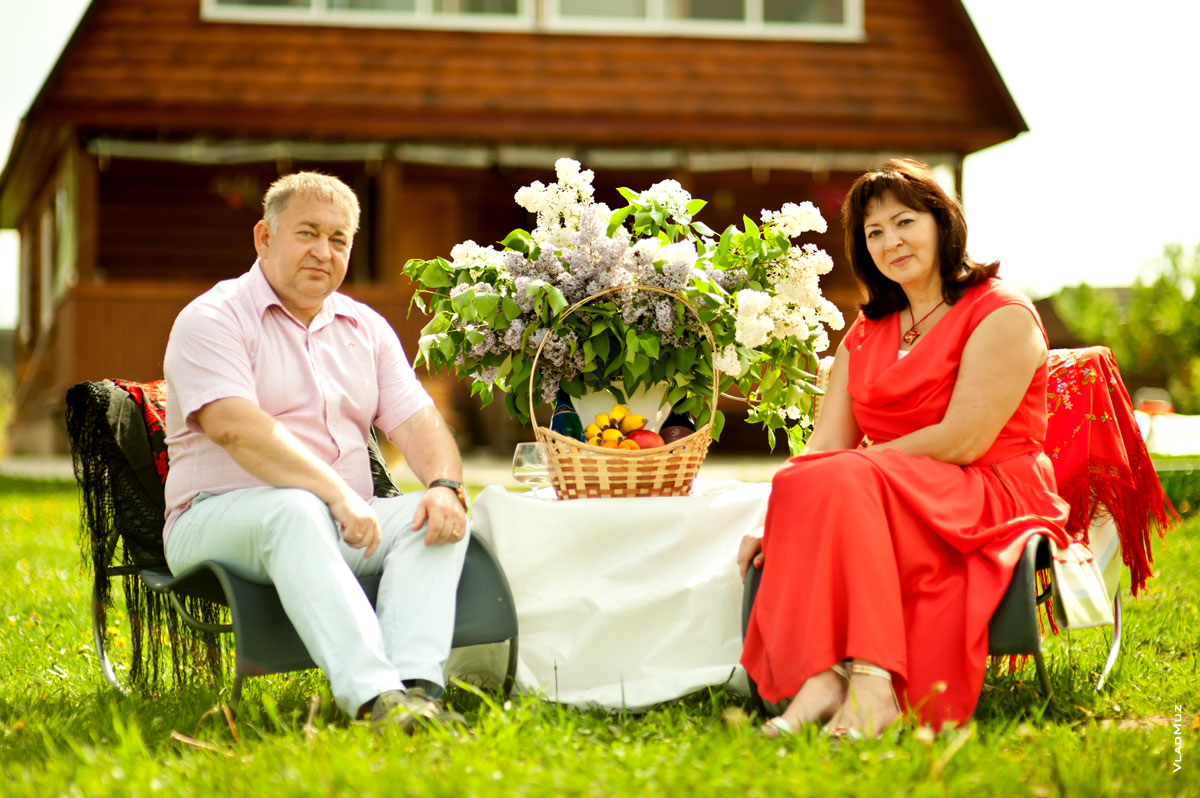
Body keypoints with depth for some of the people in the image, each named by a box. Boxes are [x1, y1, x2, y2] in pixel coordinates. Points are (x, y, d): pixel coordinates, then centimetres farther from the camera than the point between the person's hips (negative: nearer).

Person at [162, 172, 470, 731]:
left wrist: (445, 484, -17)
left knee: (440, 516, -21)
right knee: (295, 511, -38)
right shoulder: (212, 319, -3)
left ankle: (417, 684, -42)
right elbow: (236, 428, -20)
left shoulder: (367, 328, 17)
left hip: (344, 519, 6)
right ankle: (371, 692, -53)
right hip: (218, 518, -6)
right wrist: (337, 494, -28)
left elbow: (416, 422, 7)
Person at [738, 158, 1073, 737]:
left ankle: (872, 682, -44)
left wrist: (838, 473, -11)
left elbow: (962, 441, -12)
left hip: (992, 503, -5)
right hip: (887, 500, 6)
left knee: (842, 481, -32)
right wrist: (771, 523, -10)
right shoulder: (865, 334, 20)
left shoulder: (1002, 315, 0)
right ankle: (817, 677, -43)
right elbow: (824, 444, 9)